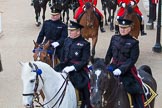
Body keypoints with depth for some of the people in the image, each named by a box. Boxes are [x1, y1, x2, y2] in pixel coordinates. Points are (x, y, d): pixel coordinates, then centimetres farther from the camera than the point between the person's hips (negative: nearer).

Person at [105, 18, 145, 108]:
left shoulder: (133, 43, -9)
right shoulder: (114, 38, 4)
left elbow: (132, 59, -15)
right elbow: (109, 54, 14)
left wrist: (121, 69, -25)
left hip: (127, 69, -5)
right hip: (114, 66, 5)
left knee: (136, 90, -12)